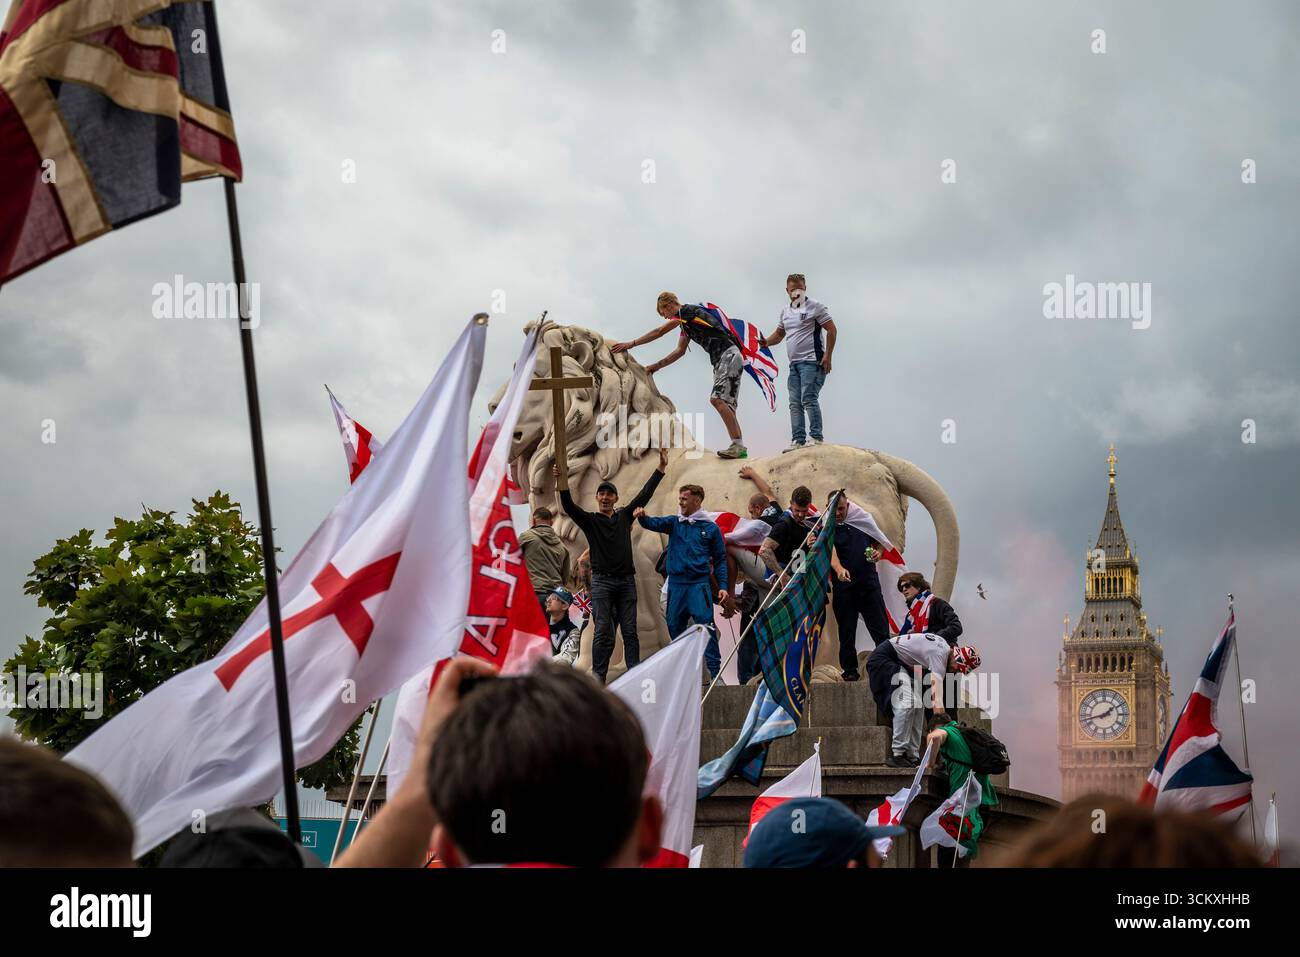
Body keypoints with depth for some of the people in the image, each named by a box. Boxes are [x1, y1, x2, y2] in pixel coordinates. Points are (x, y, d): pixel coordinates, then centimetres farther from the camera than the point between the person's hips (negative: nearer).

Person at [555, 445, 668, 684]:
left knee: (630, 631, 1)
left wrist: (661, 467, 9)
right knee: (603, 631, -8)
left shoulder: (624, 516, 15)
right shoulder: (590, 520, 6)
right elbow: (569, 506, -9)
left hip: (626, 581, 3)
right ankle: (598, 676, -5)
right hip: (602, 581, -3)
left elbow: (645, 494, 14)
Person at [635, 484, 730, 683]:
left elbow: (720, 560, 8)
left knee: (705, 626, -14)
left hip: (699, 584, -4)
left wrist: (722, 587, -2)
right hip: (676, 584, 4)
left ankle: (715, 672, -15)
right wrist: (642, 517, -29)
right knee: (675, 627, 7)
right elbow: (654, 524, -6)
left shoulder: (710, 528, 5)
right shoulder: (674, 523, 12)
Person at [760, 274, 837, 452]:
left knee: (808, 399, -16)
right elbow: (779, 334, 29)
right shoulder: (786, 311, 18)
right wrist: (767, 342, 7)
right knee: (795, 403, 5)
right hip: (794, 363, 8)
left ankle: (816, 437, -14)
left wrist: (827, 356, -13)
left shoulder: (815, 307, -3)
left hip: (812, 362, -8)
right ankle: (798, 440, 6)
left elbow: (831, 330, -6)